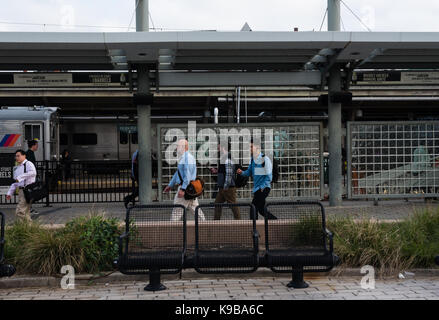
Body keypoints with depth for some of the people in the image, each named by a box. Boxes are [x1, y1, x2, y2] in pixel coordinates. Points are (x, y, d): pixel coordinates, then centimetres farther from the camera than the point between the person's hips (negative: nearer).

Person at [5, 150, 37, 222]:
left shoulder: (28, 164, -6)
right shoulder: (17, 168, 21)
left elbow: (33, 173, -28)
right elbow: (15, 183, 29)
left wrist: (20, 177, -27)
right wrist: (9, 193, 23)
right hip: (21, 191, 9)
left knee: (19, 212, -14)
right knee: (26, 213, 11)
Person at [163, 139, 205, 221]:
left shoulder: (188, 158, -14)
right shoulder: (183, 158, 19)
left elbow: (188, 175, -22)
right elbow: (177, 173, 26)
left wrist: (183, 189, -27)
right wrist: (170, 185, 27)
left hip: (186, 187, -10)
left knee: (177, 209, -5)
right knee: (194, 207, 11)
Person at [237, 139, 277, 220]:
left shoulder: (265, 159, -12)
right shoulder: (252, 159, 12)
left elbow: (269, 176, -12)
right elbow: (249, 172, 14)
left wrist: (262, 187, -16)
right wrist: (242, 172, -7)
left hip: (264, 188, -8)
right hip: (256, 189, 8)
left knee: (254, 207, -13)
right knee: (261, 210, 13)